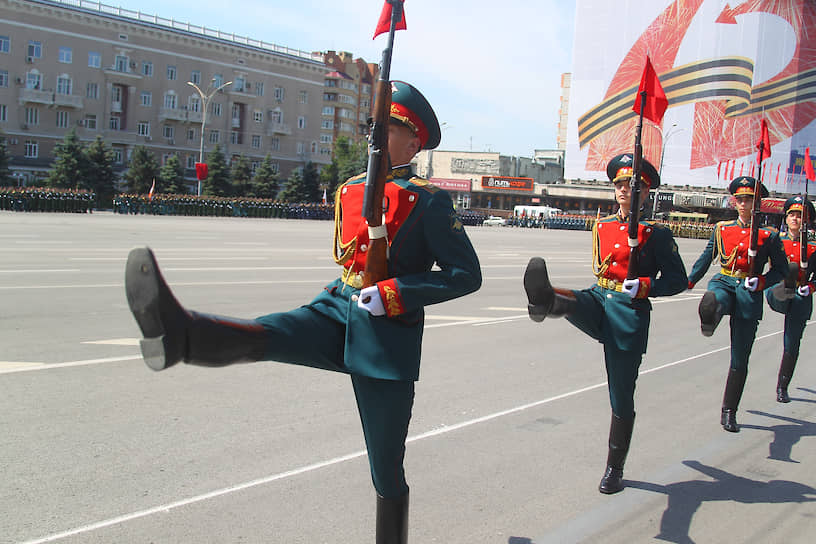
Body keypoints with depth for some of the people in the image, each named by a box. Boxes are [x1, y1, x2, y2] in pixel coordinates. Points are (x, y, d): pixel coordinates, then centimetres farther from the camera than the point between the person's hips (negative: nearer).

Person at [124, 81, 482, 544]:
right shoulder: (350, 191, 15)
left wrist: (391, 296, -16)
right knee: (268, 333, -30)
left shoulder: (429, 202, -4)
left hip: (387, 336, -4)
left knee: (387, 470, 4)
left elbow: (467, 275, -8)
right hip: (337, 313, 4)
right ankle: (179, 334, -58)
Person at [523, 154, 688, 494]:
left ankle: (614, 469, 16)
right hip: (598, 300, 4)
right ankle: (545, 301, -71)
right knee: (567, 301, -33)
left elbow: (678, 279, -3)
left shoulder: (656, 234, -3)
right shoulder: (602, 226, 12)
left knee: (621, 396, 3)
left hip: (629, 313, -4)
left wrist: (642, 286, -18)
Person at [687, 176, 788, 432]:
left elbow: (781, 270, 7)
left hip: (749, 293, -1)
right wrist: (689, 281, 11)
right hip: (724, 283, 1)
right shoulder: (722, 229, 9)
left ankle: (729, 412, 15)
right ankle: (709, 324, -2)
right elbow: (706, 257, 20)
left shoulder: (768, 235, 4)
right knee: (710, 304, -41)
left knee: (739, 359, 2)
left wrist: (761, 282, -11)